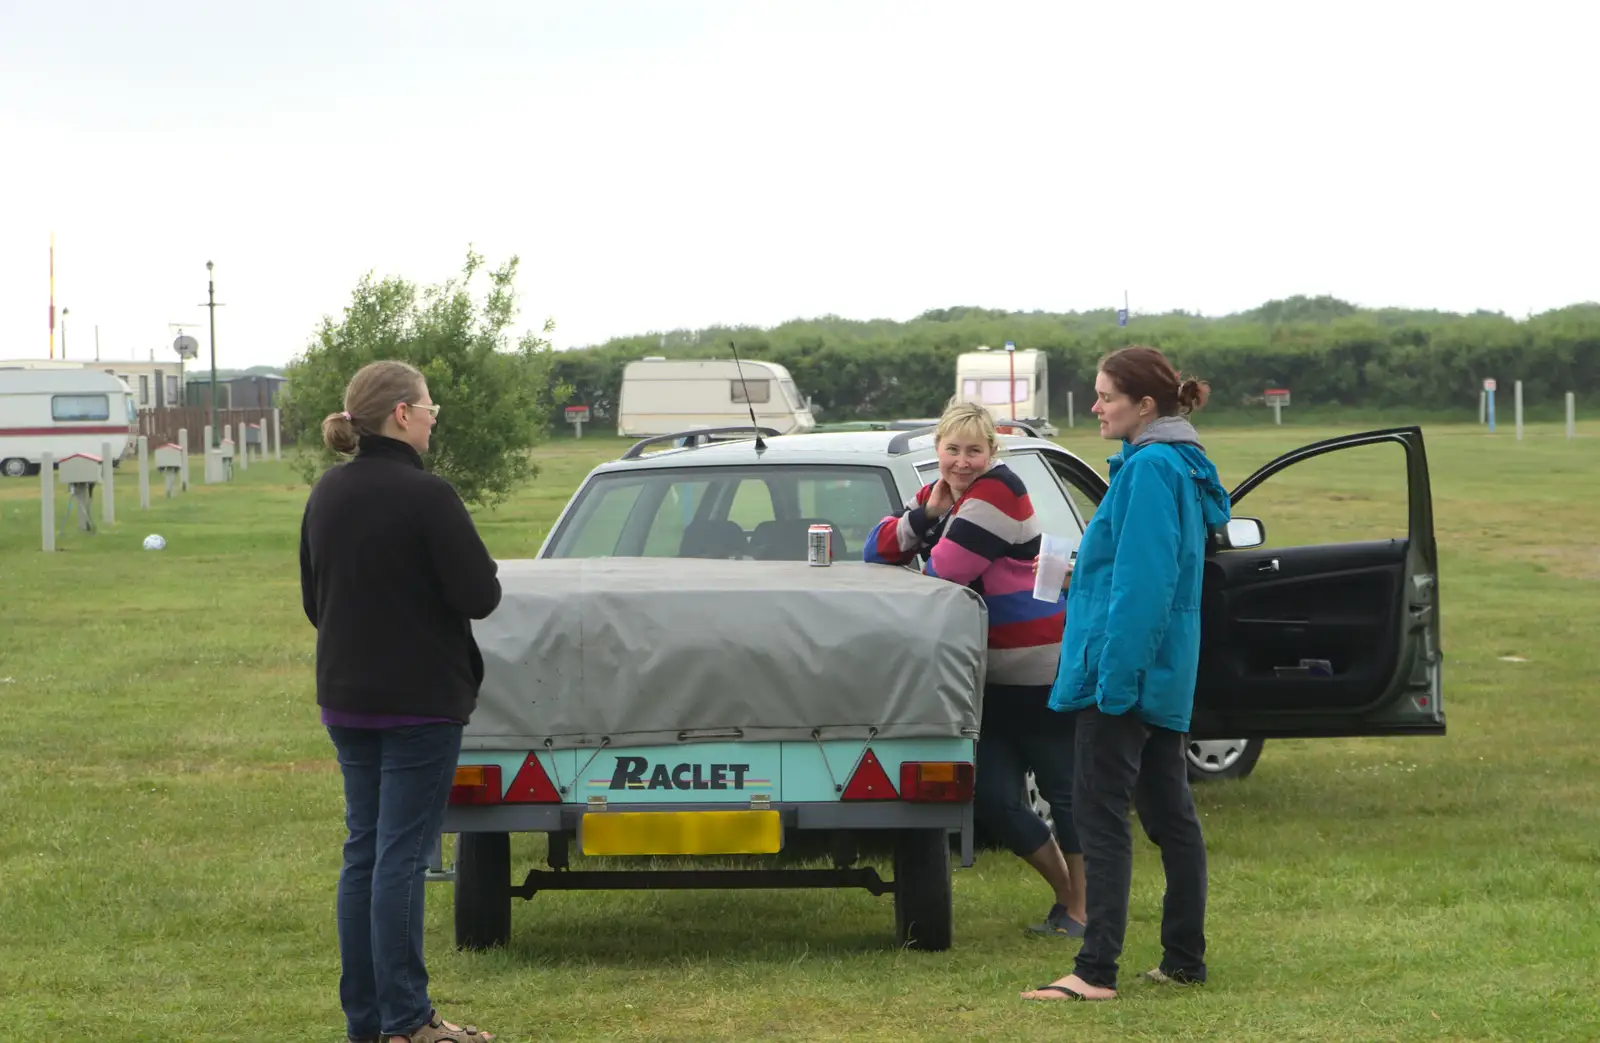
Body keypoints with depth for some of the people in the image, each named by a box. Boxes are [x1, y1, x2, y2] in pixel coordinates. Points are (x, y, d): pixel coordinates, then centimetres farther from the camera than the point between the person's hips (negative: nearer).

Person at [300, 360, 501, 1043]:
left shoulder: (327, 494, 7)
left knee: (363, 850, 12)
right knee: (401, 854, -4)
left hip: (344, 698, 7)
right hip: (420, 700, -7)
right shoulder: (425, 496, -17)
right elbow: (479, 596, -17)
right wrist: (481, 571, 3)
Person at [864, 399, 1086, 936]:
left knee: (1064, 792, 0)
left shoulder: (998, 490, -16)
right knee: (993, 800, 6)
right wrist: (928, 513, -8)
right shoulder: (938, 493, 11)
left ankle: (1079, 910, 10)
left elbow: (946, 570, -22)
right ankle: (1064, 894, 22)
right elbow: (878, 550, 6)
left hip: (1041, 673, -9)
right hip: (992, 678, 9)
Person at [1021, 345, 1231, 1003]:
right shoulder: (1180, 466, 15)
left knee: (1101, 813, -8)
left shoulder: (1149, 469, -16)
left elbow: (1139, 584, -22)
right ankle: (1185, 960, 18)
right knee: (1170, 813, 12)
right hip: (1165, 673, 10)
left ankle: (1096, 971, -9)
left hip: (1126, 669, -10)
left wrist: (1113, 672, -22)